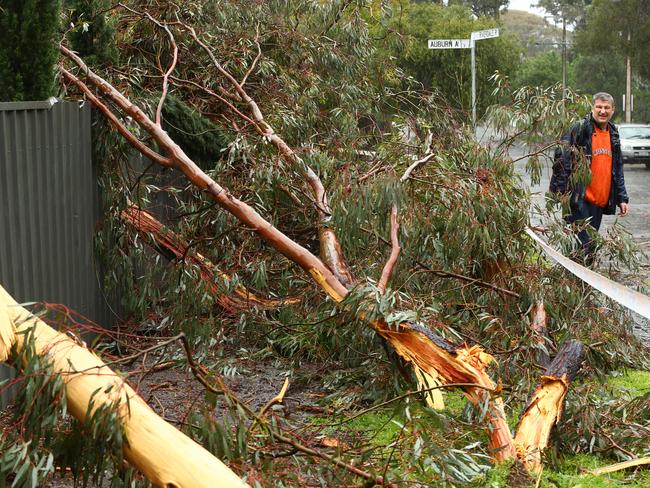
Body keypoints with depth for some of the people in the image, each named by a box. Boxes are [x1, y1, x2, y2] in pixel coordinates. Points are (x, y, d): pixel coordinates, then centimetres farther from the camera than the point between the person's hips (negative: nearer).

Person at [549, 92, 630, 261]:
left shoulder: (613, 135, 16)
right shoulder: (579, 129, -5)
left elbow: (617, 169, 22)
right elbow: (564, 161, -10)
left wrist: (622, 198, 18)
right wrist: (559, 190, -17)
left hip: (601, 201, 7)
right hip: (579, 199, -7)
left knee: (590, 246, 10)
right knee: (582, 243, -10)